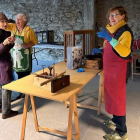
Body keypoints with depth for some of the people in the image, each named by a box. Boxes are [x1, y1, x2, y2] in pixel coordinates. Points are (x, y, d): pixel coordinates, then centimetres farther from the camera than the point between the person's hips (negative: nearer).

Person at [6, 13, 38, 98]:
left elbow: (35, 41, -6)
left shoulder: (29, 30, -7)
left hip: (25, 56, -4)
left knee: (26, 75, 3)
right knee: (19, 75, 12)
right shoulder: (13, 27, 4)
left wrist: (27, 45, -22)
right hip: (15, 54, 4)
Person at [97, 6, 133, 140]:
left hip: (117, 69, -9)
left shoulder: (125, 31, -16)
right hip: (109, 68, 9)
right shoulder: (112, 30, 11)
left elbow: (125, 52, -33)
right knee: (111, 95, 18)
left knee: (117, 98, -2)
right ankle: (116, 119, 37)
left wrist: (109, 38, -39)